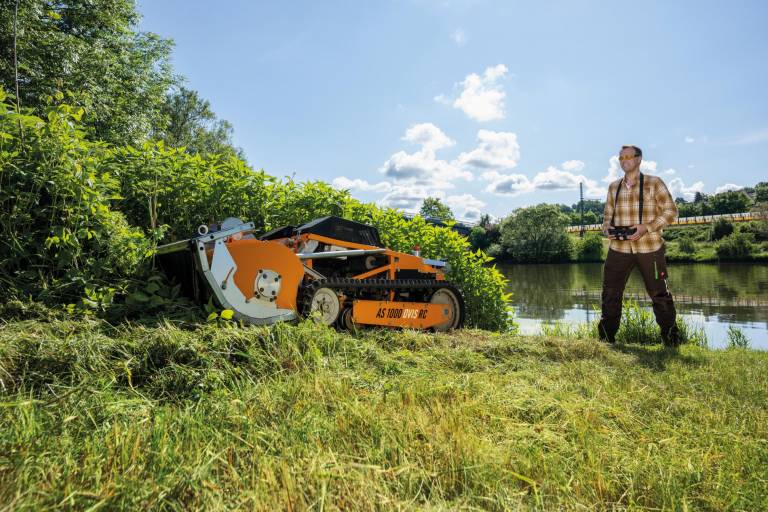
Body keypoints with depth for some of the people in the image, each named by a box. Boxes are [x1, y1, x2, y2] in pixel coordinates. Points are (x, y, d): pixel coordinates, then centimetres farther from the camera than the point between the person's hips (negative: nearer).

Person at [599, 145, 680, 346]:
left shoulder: (654, 183, -1)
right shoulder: (614, 187, 11)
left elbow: (671, 211, -3)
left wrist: (647, 227, -17)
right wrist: (607, 229, -4)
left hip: (649, 248, -3)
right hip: (619, 248, 3)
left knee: (659, 293, 5)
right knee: (610, 292, 3)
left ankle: (671, 338, 21)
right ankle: (606, 337, 16)